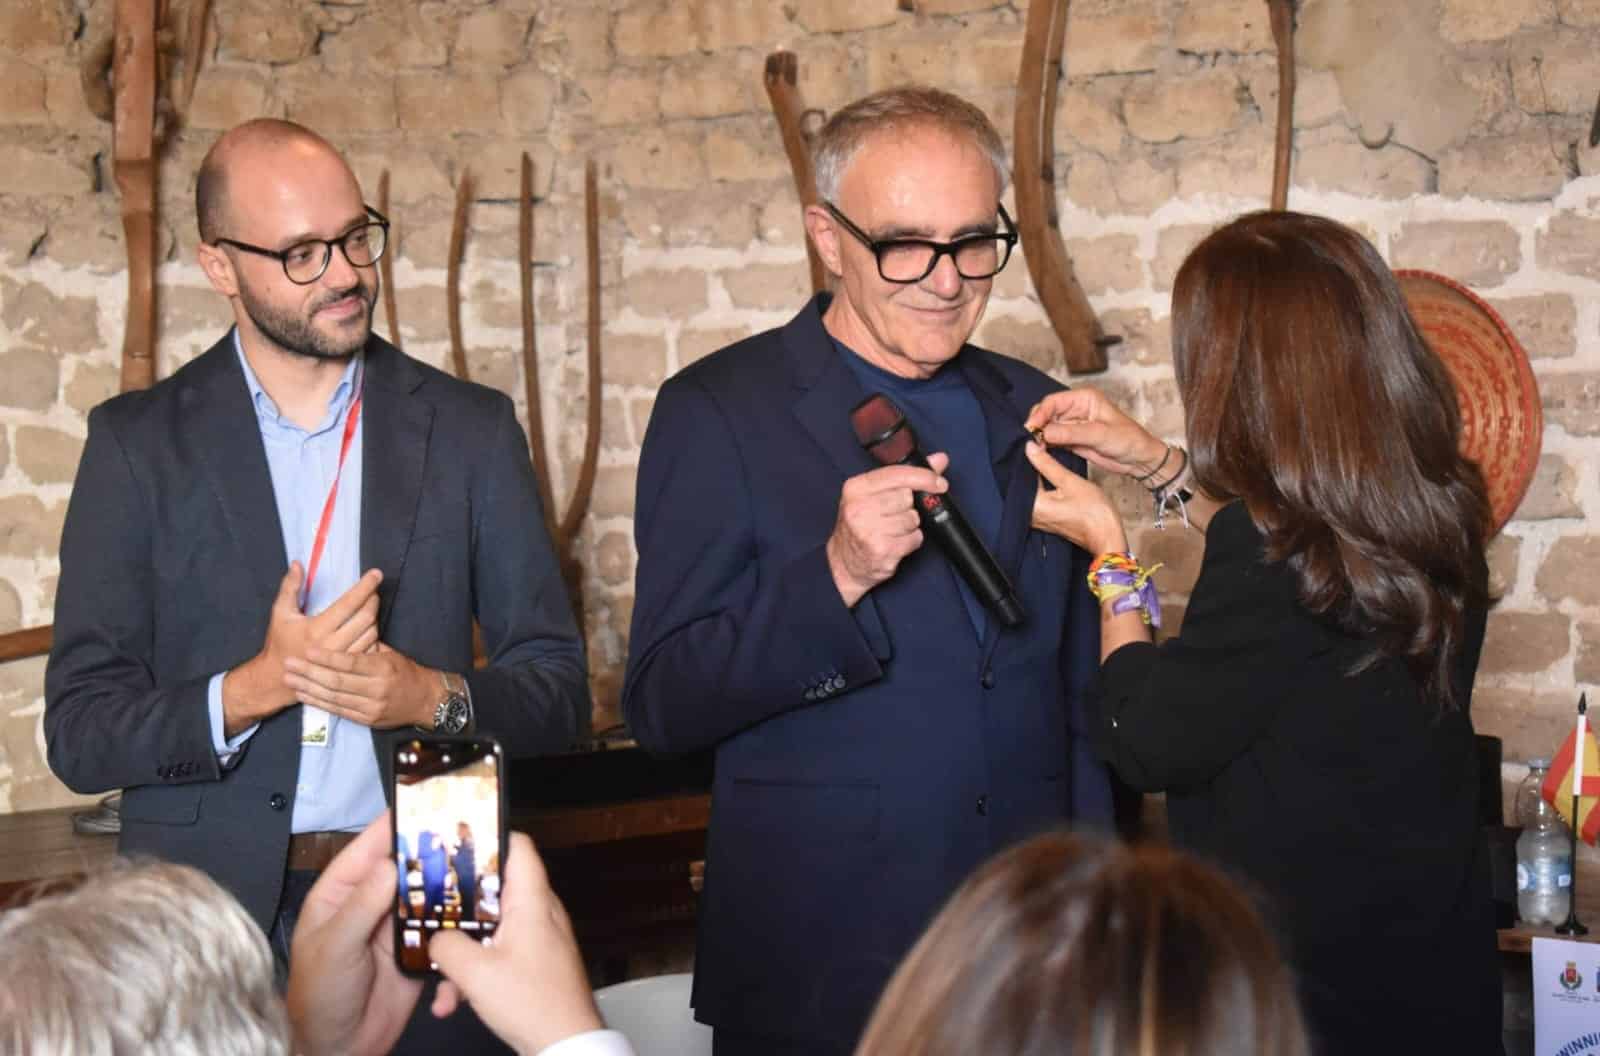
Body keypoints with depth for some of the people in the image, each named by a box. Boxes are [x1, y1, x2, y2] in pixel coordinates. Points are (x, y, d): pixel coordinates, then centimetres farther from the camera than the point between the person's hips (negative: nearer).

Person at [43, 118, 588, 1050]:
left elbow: (560, 693, 6)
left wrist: (436, 696, -14)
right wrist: (253, 688, -18)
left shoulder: (470, 429, 5)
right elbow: (81, 732, -2)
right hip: (218, 917, -1)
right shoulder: (140, 442, 1)